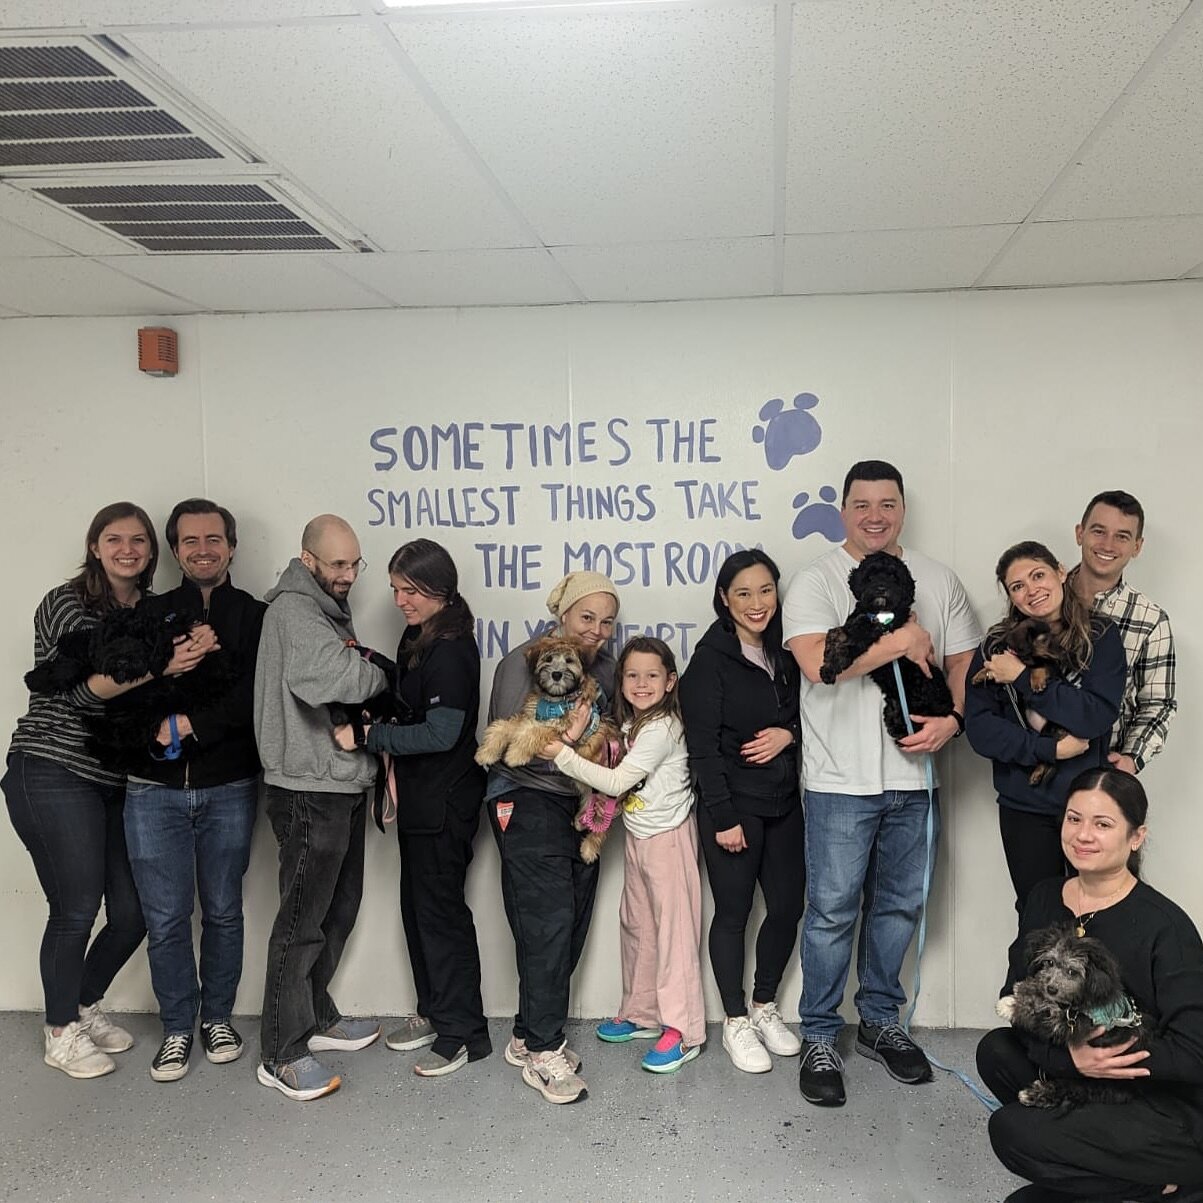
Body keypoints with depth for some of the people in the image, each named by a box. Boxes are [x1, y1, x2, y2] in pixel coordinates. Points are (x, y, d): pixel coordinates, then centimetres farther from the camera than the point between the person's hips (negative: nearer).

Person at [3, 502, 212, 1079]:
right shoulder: (66, 604, -7)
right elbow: (79, 689, -18)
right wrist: (159, 666, -28)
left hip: (117, 781, 6)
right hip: (55, 774, -6)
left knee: (131, 913, 7)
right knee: (76, 910, 0)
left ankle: (84, 1005, 33)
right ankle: (61, 1034, 21)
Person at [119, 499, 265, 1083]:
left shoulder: (257, 616, 4)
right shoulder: (149, 613, 9)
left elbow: (255, 694, -10)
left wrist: (190, 724, -17)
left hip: (229, 788, 0)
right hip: (155, 789, 1)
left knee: (222, 912, 11)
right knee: (166, 919, 4)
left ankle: (217, 1018, 28)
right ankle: (177, 1029, 21)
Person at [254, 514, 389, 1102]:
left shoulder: (330, 608, 17)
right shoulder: (294, 608, -14)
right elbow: (325, 679, -30)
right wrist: (379, 673, -13)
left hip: (343, 784, 10)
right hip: (309, 788, -10)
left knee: (339, 908, 18)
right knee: (303, 919, -3)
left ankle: (316, 1017, 33)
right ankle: (281, 1054, 7)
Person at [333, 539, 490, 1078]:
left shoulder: (451, 650, -20)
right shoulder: (419, 639, 9)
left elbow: (440, 733, -24)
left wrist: (365, 736, -21)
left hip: (445, 801, -9)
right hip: (419, 794, 9)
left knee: (440, 910, 0)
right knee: (417, 905, 17)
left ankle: (463, 1032, 13)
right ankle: (433, 1012, 32)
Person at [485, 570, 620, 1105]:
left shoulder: (605, 666, 8)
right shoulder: (521, 664, -10)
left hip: (583, 804, 7)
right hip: (529, 803, -7)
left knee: (572, 924, 8)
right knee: (549, 921, -12)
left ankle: (530, 1035, 21)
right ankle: (542, 1052, -1)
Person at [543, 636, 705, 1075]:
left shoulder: (660, 729, -20)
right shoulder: (631, 723, 8)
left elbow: (616, 782, -22)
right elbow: (617, 775, 5)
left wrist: (563, 755, -18)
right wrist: (577, 739, -9)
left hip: (668, 837, -9)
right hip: (638, 836, 10)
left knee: (674, 928, -5)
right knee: (637, 924, 15)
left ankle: (683, 1031, 1)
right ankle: (644, 1014, 28)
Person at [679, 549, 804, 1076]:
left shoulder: (784, 655, 8)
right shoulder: (711, 658, -9)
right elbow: (703, 745, -12)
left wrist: (787, 734, -7)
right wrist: (723, 817, -15)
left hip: (784, 803, 6)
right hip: (733, 805, -5)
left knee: (788, 906, 9)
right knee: (733, 913, 4)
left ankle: (765, 1008, 29)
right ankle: (735, 1022, 20)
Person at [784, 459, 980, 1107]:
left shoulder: (938, 581, 10)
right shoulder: (817, 580, -4)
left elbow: (963, 664, 10)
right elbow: (816, 663, -19)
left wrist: (951, 719, -9)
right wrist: (899, 642, -14)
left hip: (915, 777, 4)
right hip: (842, 782, -4)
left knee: (898, 907, 15)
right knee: (831, 912, 2)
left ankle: (880, 1023, 32)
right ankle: (820, 1039, 16)